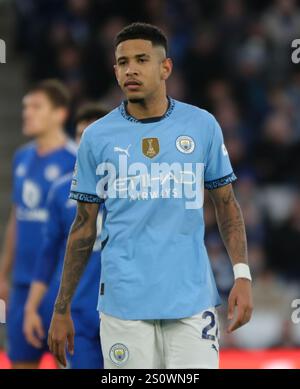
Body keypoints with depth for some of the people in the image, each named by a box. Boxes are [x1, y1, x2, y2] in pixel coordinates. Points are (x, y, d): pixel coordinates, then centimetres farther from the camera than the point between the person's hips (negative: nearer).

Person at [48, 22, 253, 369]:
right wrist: (61, 310, 7)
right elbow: (84, 226, 9)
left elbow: (226, 205, 11)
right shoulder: (97, 136, 4)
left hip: (192, 299, 0)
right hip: (124, 300, 0)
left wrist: (242, 274, -3)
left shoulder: (202, 126, 4)